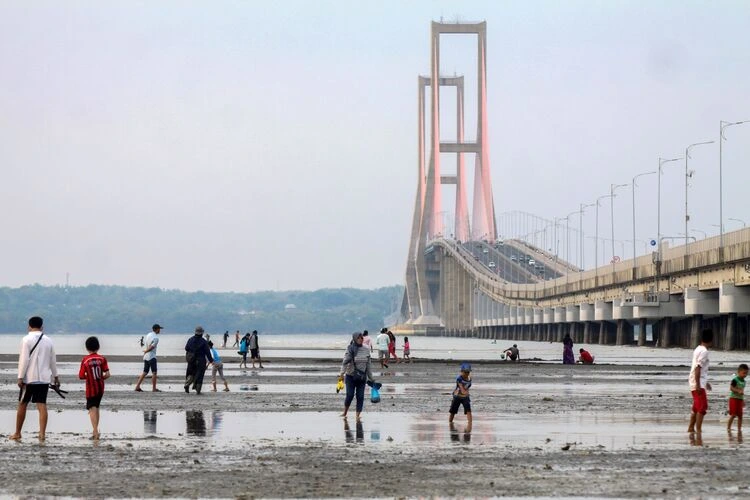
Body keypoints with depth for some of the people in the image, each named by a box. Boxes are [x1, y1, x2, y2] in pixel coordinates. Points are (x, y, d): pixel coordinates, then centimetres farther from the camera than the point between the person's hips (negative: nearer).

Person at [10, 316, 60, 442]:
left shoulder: (26, 340, -8)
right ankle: (42, 433, -7)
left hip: (29, 378, -3)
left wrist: (20, 377, -9)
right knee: (42, 405, 1)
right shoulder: (48, 341, 6)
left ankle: (17, 433, 14)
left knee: (22, 404, 8)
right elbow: (53, 361, 12)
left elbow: (24, 360, -12)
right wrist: (55, 376, 22)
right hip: (44, 378, 3)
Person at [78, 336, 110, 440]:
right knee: (96, 408, 18)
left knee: (92, 409, -4)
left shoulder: (85, 360, -10)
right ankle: (96, 431, 25)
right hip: (100, 388, 4)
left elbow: (81, 376, -9)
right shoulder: (102, 359, -3)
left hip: (91, 389, -4)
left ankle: (96, 432, -20)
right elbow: (107, 374, -9)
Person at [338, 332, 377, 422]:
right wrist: (341, 374, -25)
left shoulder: (366, 351, 5)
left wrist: (371, 378, 13)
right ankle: (345, 412, 16)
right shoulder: (350, 350, -7)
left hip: (362, 377, 3)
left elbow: (368, 365, 12)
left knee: (360, 396, -2)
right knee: (350, 395, -5)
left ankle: (358, 416, 1)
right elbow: (345, 362, -14)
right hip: (351, 376, -3)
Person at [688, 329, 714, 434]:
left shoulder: (698, 349, 14)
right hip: (699, 384, -10)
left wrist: (705, 382, 31)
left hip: (698, 383, 10)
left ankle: (691, 428, 21)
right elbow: (698, 368, -22)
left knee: (696, 407, 16)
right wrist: (698, 385, -24)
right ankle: (698, 430, -14)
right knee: (702, 407, -10)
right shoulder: (704, 351, -15)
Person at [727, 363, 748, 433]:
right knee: (733, 414, -9)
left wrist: (743, 401, 22)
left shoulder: (743, 381, 12)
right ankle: (728, 427, 4)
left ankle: (739, 429, 7)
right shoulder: (735, 380, -11)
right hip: (734, 398, -7)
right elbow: (731, 388, -20)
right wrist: (738, 391, -32)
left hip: (740, 399, 7)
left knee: (740, 415, 3)